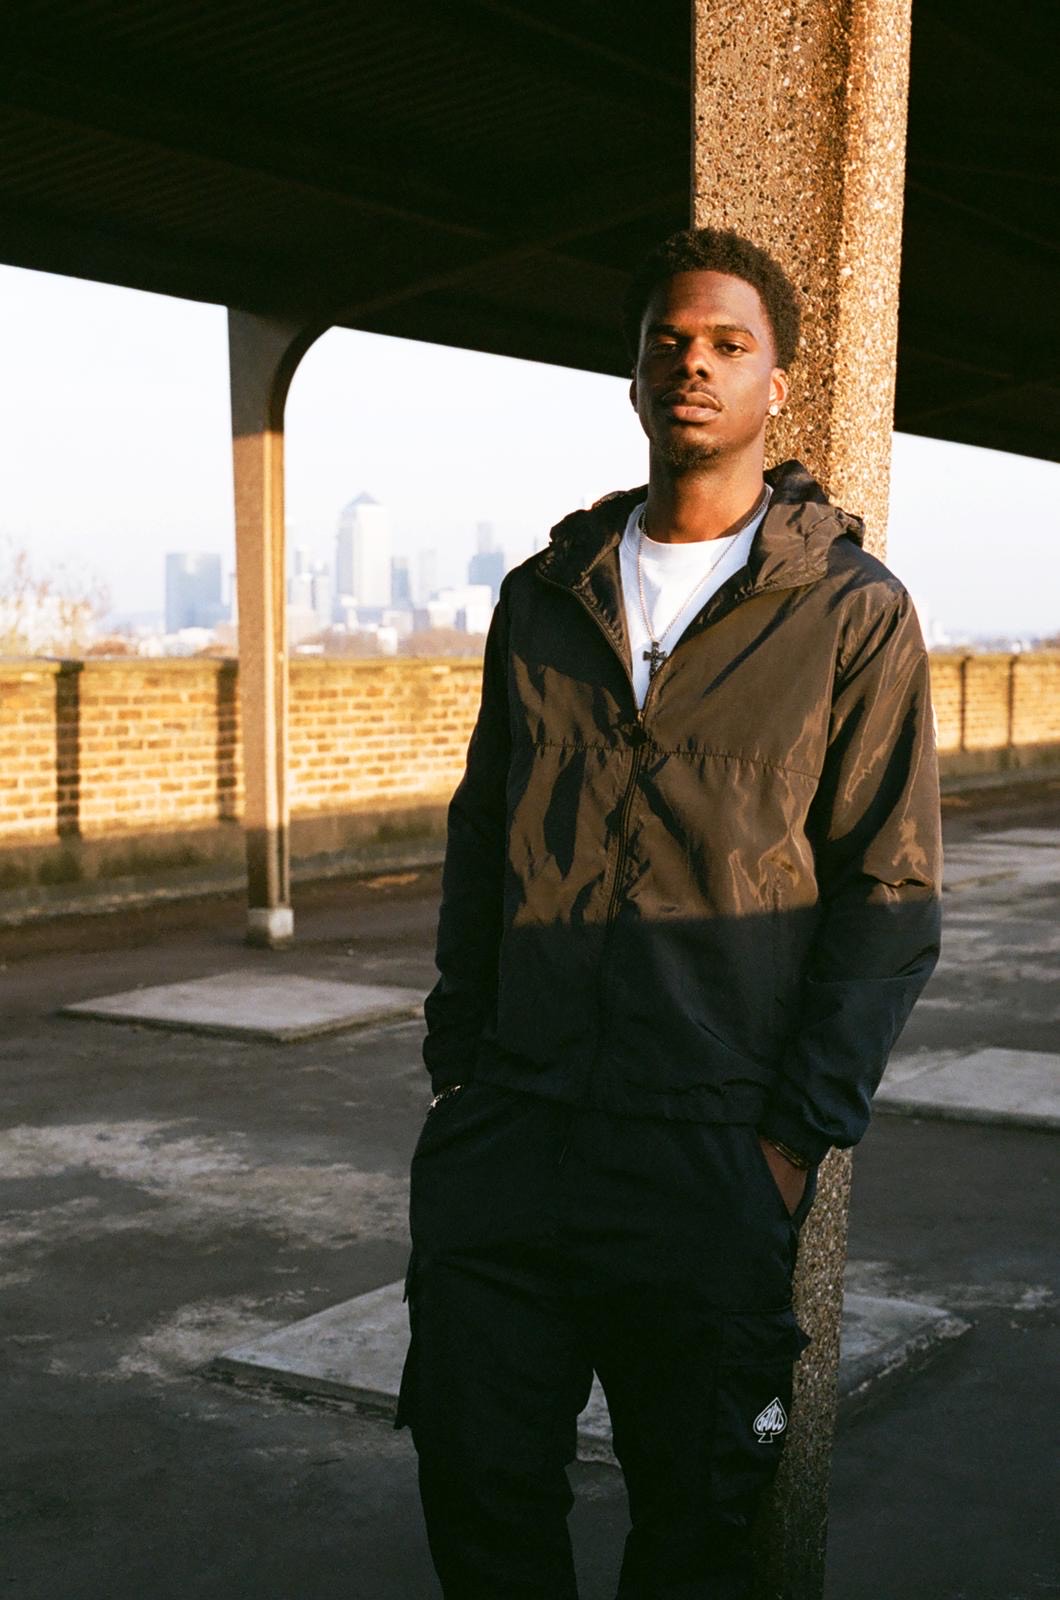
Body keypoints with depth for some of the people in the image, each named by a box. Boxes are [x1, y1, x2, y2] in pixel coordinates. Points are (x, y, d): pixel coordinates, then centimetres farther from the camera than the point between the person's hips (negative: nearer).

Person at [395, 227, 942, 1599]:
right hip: (508, 1131, 3)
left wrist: (796, 1136, -9)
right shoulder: (545, 596, 13)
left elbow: (890, 894, -3)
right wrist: (457, 1067, 7)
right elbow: (480, 839, 15)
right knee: (477, 1480, 6)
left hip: (709, 1160, -3)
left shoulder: (855, 613, 0)